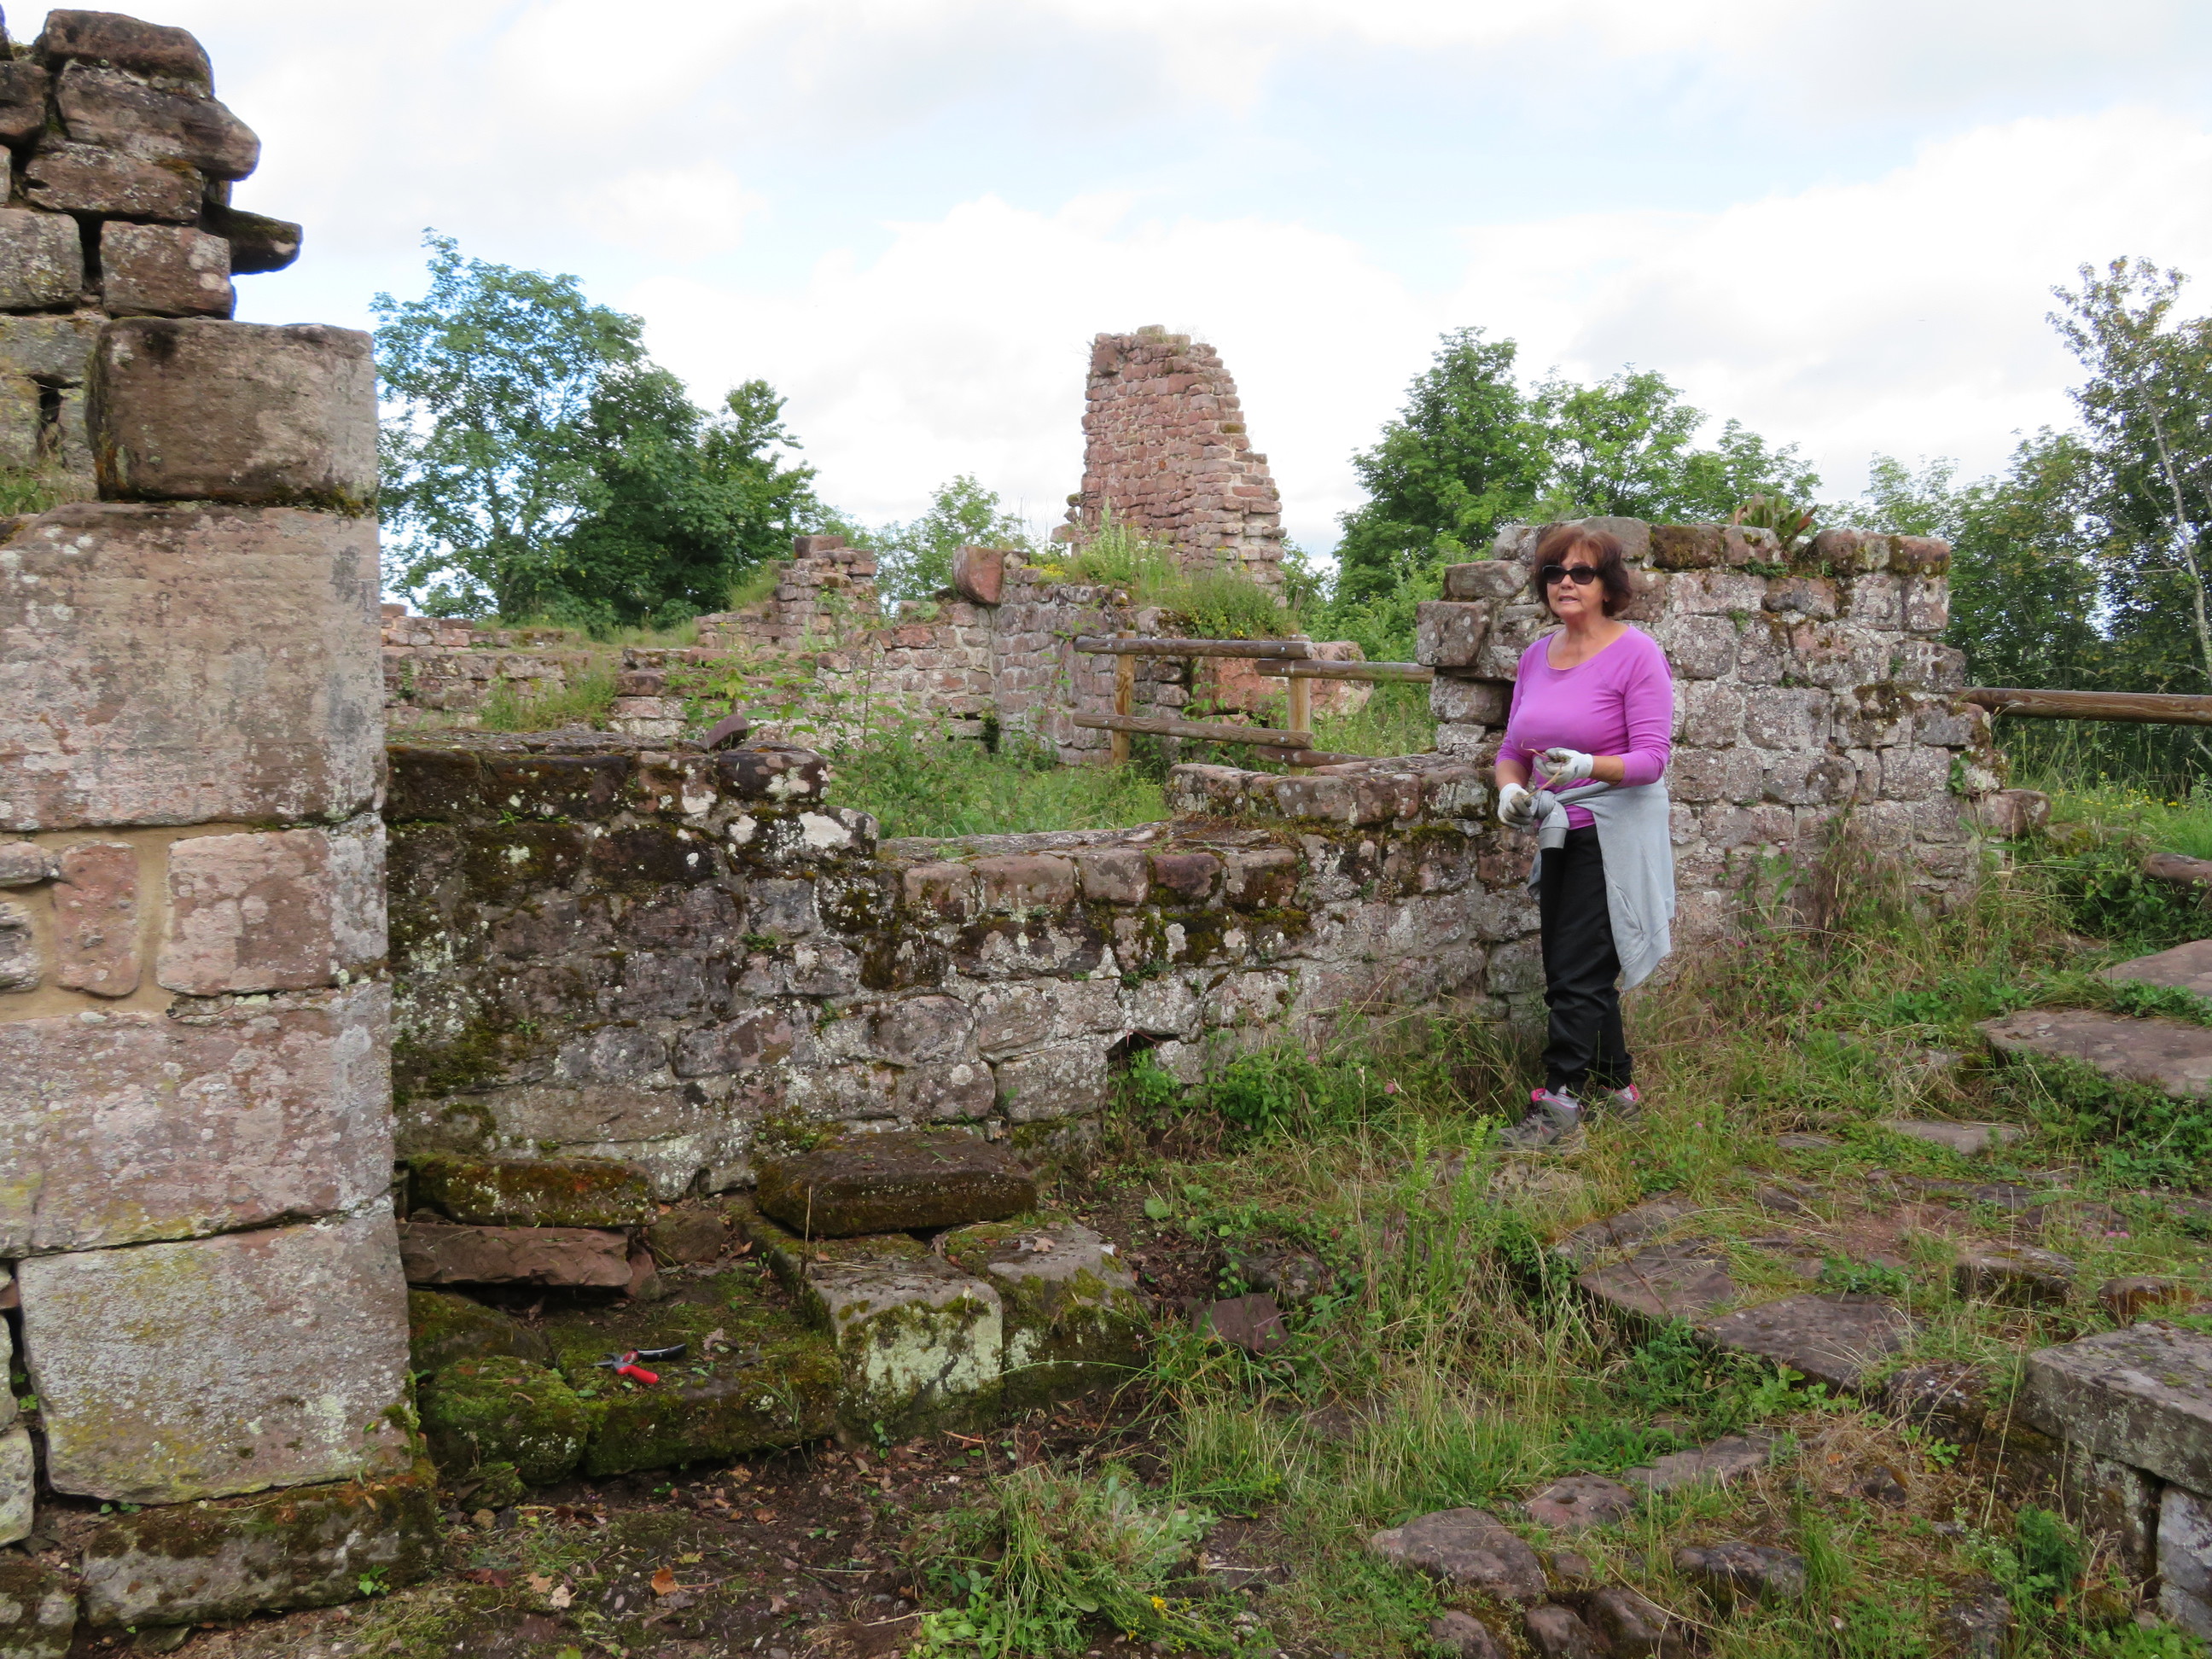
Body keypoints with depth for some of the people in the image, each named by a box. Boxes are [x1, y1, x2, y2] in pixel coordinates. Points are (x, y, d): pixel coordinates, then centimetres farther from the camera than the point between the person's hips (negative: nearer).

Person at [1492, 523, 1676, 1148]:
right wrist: (1510, 789, -7)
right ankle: (1615, 1087, 27)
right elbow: (1513, 747, 14)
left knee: (1579, 974, -9)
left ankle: (1559, 1101, -2)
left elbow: (1651, 757, -15)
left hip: (1614, 834, -7)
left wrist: (1589, 767, -32)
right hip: (1558, 834, 7)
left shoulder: (1637, 654, -10)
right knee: (1567, 973, 12)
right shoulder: (1536, 656, 9)